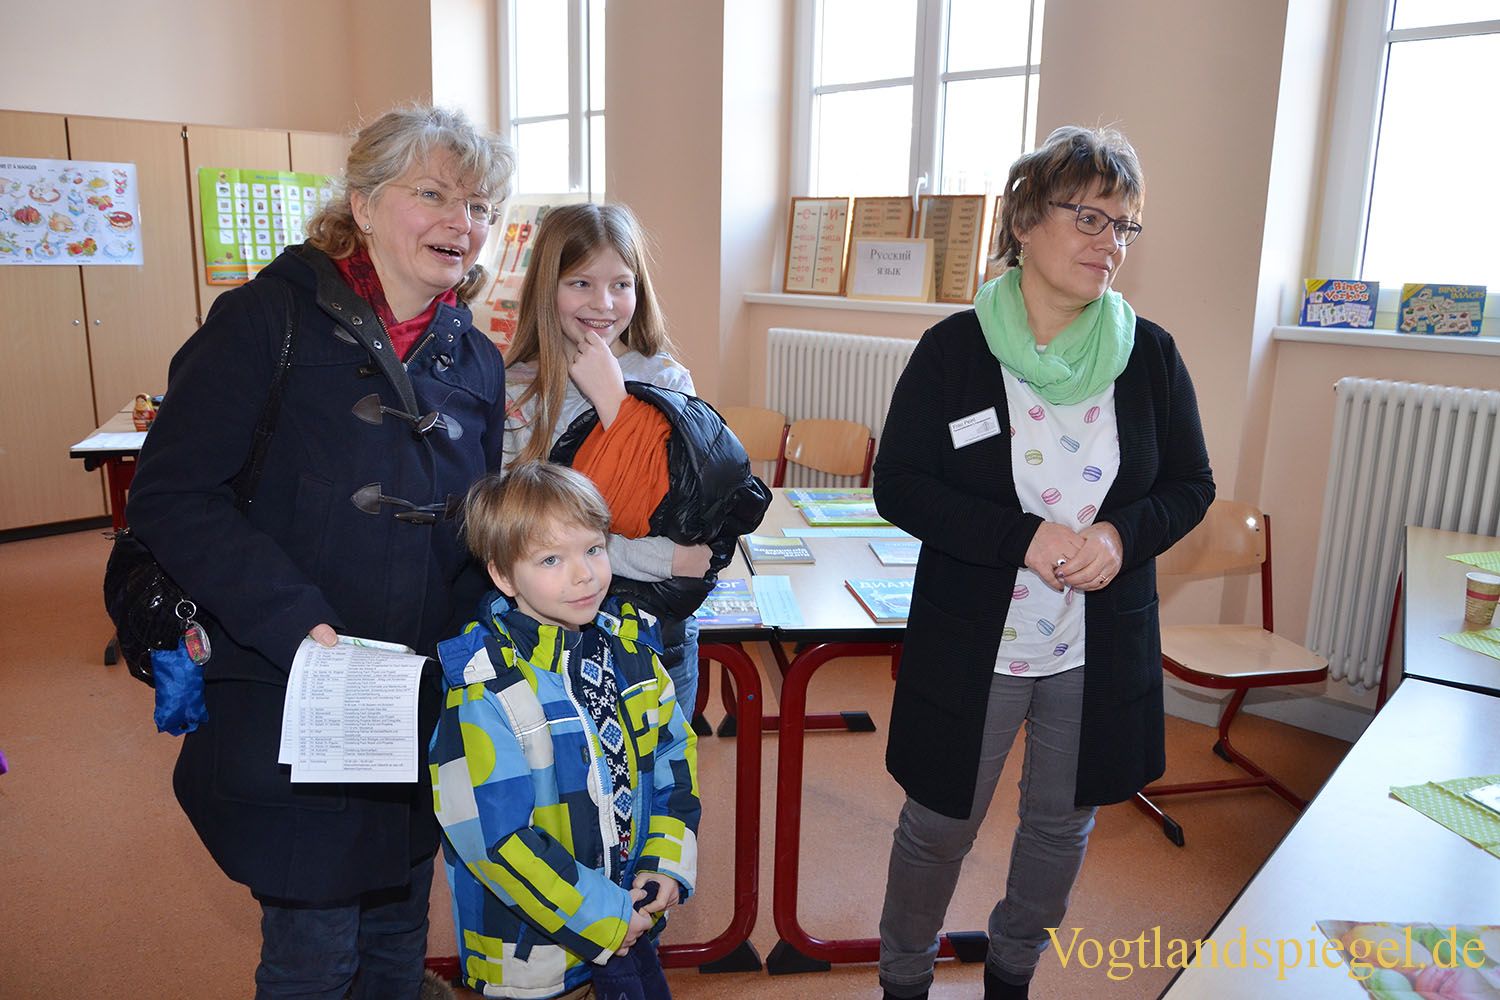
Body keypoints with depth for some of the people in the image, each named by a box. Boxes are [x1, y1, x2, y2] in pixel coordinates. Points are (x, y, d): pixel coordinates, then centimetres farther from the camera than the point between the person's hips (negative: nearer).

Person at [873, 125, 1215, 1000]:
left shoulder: (1151, 354, -3)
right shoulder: (954, 349, -10)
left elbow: (1192, 486, 4)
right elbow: (898, 487, -12)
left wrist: (1122, 535, -18)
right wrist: (1025, 538, -24)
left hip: (1103, 650, 3)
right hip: (972, 645, -3)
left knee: (1063, 824, 20)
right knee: (941, 824, 13)